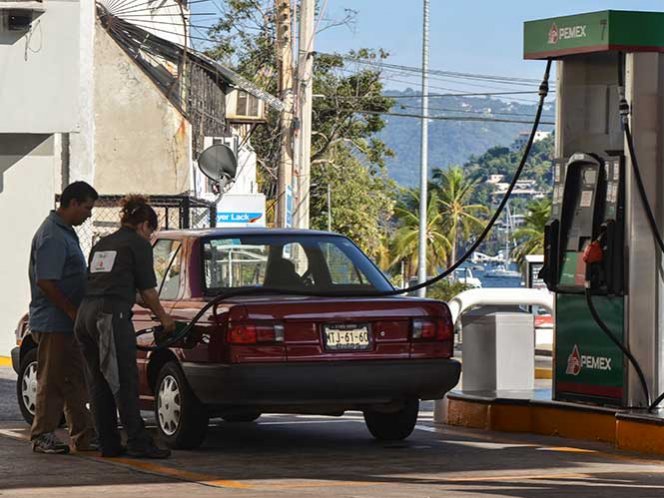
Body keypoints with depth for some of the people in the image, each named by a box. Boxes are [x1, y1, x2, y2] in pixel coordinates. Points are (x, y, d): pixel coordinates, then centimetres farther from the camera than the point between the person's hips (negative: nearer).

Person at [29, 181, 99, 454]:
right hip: (52, 324, -10)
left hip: (67, 323, 10)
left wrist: (77, 313, 18)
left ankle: (83, 435, 15)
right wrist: (73, 311, -18)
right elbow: (45, 282, -23)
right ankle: (42, 436, 2)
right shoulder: (52, 236, -17)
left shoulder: (65, 233, 16)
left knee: (75, 381, 11)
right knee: (52, 381, -4)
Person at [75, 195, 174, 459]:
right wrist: (164, 318, 18)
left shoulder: (102, 244, 23)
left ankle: (109, 444, 10)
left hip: (86, 313, 8)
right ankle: (138, 442, -9)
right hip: (112, 315, -8)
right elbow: (147, 290, 3)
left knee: (100, 383, 9)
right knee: (125, 382, -7)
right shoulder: (139, 244, 2)